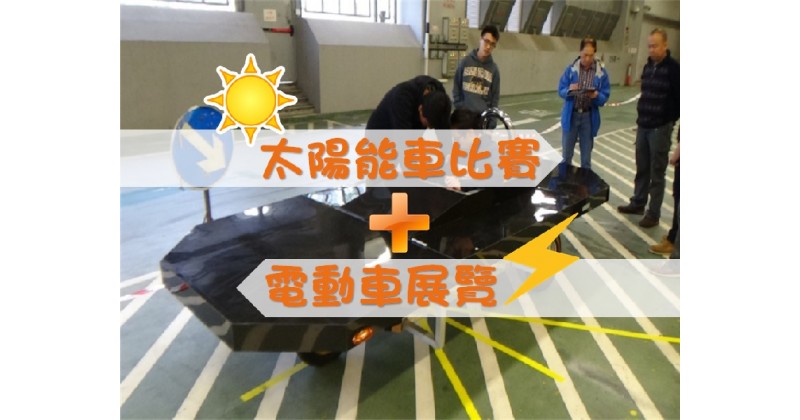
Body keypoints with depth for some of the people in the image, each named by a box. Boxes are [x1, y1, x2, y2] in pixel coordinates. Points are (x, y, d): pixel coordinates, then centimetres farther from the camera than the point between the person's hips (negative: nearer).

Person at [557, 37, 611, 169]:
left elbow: (605, 97, -2)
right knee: (566, 154, 8)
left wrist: (596, 96, -24)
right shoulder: (571, 69, -2)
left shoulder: (602, 72, -4)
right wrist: (569, 90, -23)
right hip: (571, 115, 0)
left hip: (589, 117, 0)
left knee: (586, 155, 9)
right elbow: (561, 91, -2)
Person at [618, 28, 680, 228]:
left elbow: (679, 99, -11)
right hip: (643, 126, 7)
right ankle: (638, 203, 31)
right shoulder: (648, 66, 10)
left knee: (657, 173, 1)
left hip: (660, 128, -7)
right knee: (641, 169, 17)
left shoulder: (673, 68, -12)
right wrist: (641, 117, 13)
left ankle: (653, 214, 9)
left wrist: (670, 121, -8)